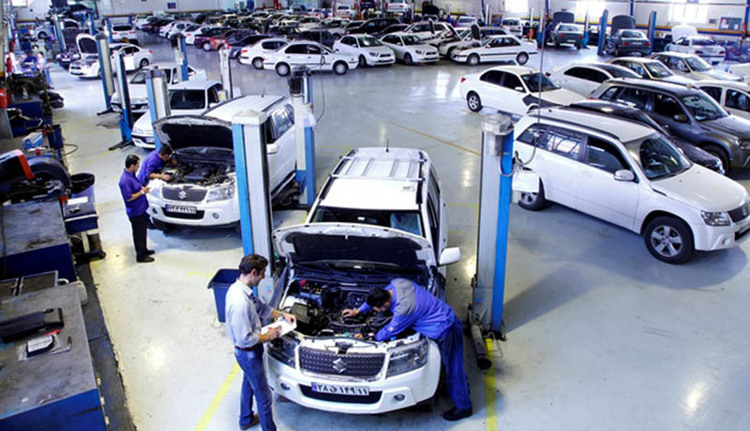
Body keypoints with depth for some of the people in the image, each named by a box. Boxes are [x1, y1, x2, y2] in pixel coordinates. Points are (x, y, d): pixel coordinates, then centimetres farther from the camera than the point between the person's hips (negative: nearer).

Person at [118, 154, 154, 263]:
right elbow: (129, 198, -26)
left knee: (143, 231, 23)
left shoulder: (132, 175, 3)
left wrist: (142, 188, 2)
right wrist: (142, 192, -18)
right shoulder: (125, 180, -27)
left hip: (141, 209, 10)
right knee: (138, 233, 4)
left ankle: (144, 250, 40)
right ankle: (140, 256, 18)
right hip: (135, 212, -10)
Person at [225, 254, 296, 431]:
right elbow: (245, 339, -31)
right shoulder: (240, 302, -36)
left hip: (247, 351, 10)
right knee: (264, 397, 7)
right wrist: (268, 336, -17)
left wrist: (282, 314, 3)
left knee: (249, 384, 31)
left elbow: (260, 308, 11)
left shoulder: (238, 288, -5)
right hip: (248, 353, -10)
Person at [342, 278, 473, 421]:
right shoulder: (396, 283, -8)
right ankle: (463, 388, 51)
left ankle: (463, 408, 27)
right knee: (454, 364, 29)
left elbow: (389, 332, -13)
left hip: (446, 331, -9)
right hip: (450, 317, 9)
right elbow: (376, 297, 12)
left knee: (452, 368, 9)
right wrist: (357, 311, 16)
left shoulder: (403, 310, -32)